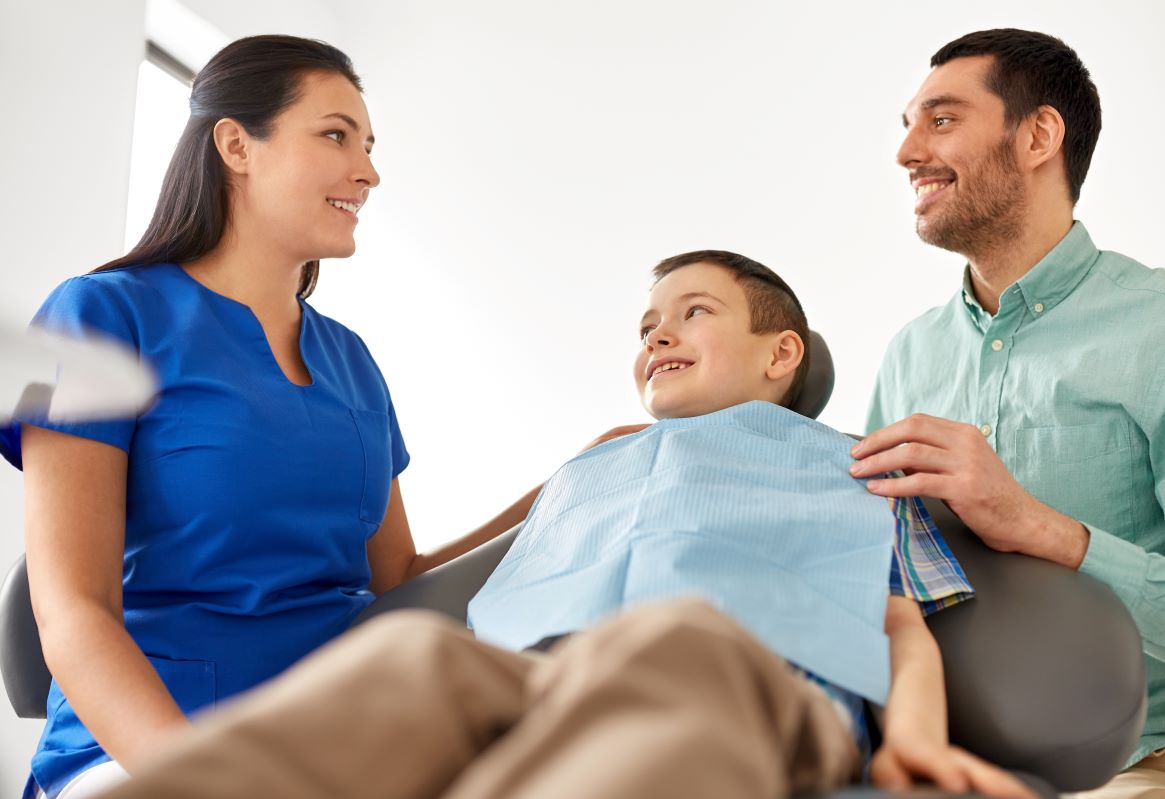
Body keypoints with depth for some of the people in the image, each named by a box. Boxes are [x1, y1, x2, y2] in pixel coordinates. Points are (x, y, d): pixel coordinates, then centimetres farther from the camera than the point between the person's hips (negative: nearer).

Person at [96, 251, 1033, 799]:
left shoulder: (856, 466, 36)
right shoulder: (579, 477, 42)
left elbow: (907, 625, 21)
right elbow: (499, 616, 28)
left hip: (764, 684, -2)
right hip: (528, 686, 3)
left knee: (670, 641, -42)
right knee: (411, 653, -36)